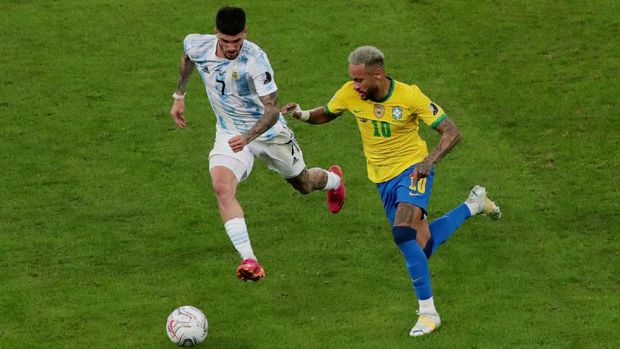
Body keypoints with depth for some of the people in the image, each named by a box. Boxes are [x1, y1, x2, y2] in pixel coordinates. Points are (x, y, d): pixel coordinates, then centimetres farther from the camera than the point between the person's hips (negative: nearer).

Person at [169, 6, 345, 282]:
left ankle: (334, 180, 60)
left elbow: (272, 110, -35)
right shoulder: (197, 45, -17)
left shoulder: (255, 60, -32)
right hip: (229, 134, 3)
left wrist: (248, 137, -51)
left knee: (303, 184, 21)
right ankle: (249, 260, -31)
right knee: (222, 187, -27)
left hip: (267, 132, -2)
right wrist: (179, 96, 17)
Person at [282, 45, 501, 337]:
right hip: (382, 179, 5)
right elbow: (325, 115, 8)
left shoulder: (409, 96, -22)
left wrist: (430, 160, -35)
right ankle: (474, 204, 35)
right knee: (421, 249, 8)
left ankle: (428, 312, -17)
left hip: (413, 170, -5)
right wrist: (301, 114, -14)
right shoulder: (350, 94, -11)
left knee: (403, 233, -29)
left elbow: (452, 133, -17)